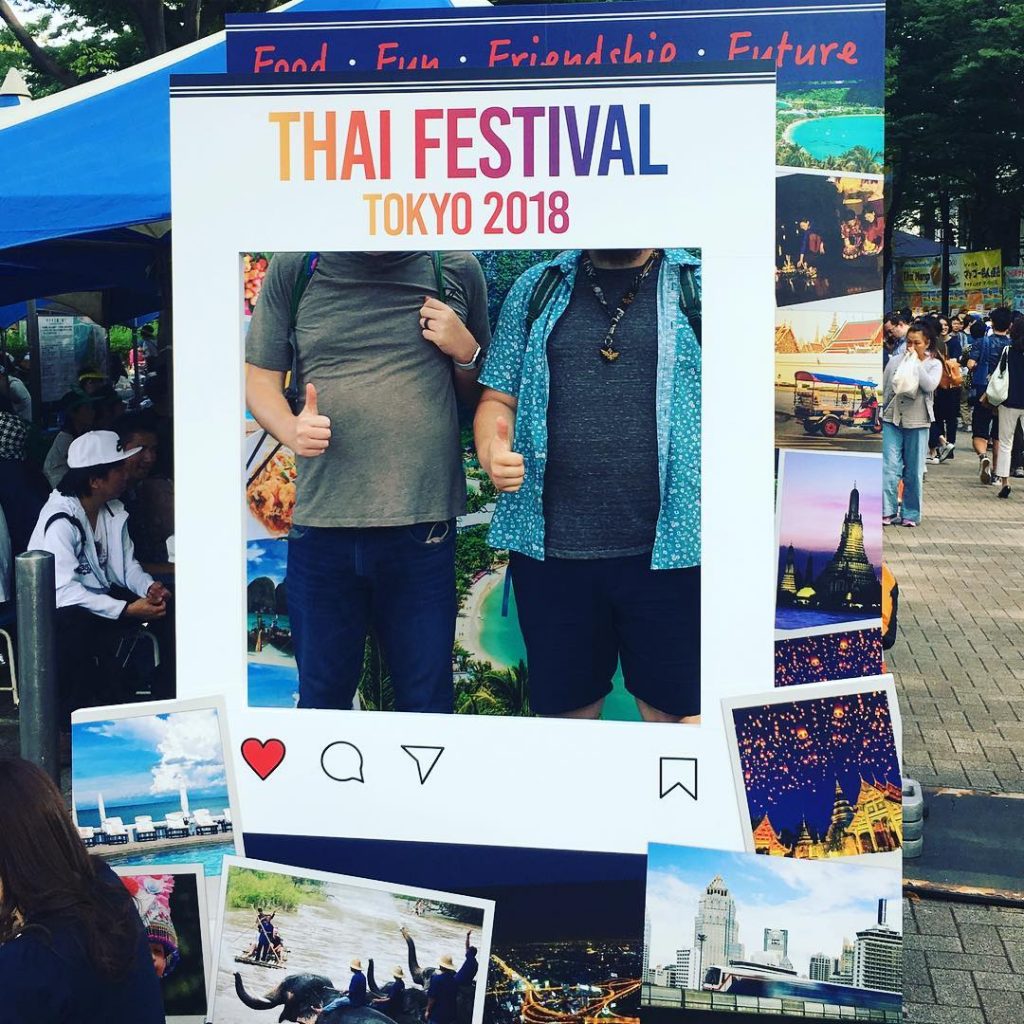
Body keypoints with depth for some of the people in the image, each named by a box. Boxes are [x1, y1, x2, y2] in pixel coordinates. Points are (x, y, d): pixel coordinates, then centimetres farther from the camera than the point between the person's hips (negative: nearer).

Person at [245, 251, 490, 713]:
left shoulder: (457, 270, 6)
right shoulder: (293, 268, 5)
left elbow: (486, 395, 14)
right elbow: (260, 379, 7)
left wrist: (465, 351, -6)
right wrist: (291, 429, -13)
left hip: (422, 526, 0)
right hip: (322, 521, 1)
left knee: (427, 701, 8)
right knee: (322, 695, 13)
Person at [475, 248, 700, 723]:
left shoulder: (699, 286, 6)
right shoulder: (535, 288, 13)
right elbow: (498, 398, 13)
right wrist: (493, 450, -10)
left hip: (668, 552, -2)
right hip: (550, 551, 2)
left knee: (677, 712, 4)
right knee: (562, 710, 13)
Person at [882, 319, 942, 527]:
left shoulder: (934, 364, 4)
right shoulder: (895, 361, 6)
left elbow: (929, 386, -15)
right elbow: (883, 389, 10)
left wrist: (916, 363, -11)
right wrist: (878, 414, 7)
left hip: (917, 423, -1)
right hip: (891, 420, 1)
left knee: (914, 471, 6)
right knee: (889, 467, -8)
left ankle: (911, 514, 14)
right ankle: (888, 512, -6)